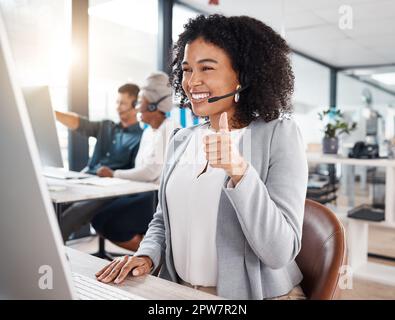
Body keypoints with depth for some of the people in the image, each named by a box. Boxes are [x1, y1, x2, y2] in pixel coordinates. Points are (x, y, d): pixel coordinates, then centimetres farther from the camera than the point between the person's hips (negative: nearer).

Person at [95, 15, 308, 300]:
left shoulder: (278, 134, -9)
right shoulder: (181, 141, 6)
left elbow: (280, 253, -17)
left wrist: (239, 171, -28)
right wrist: (147, 255, -4)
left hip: (259, 293, -3)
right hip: (180, 291, 4)